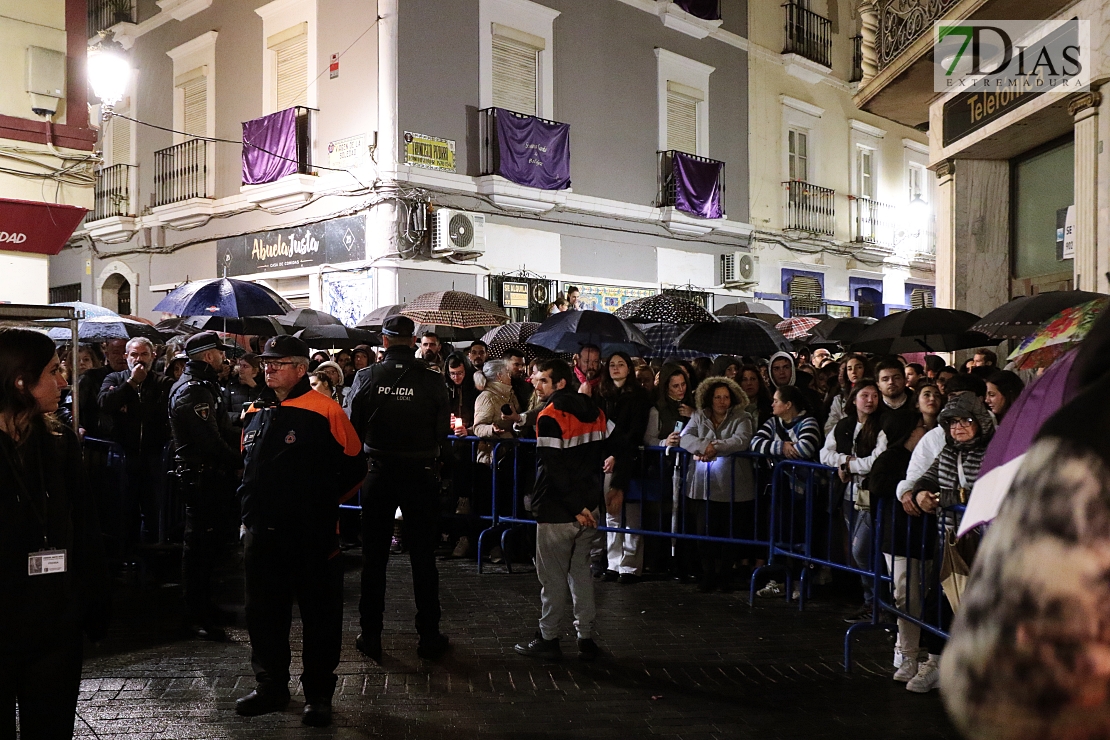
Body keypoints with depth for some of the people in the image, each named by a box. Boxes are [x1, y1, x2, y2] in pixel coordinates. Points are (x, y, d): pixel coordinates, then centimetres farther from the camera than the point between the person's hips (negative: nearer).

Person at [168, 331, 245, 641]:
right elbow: (211, 442, -23)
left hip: (211, 476, 10)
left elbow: (221, 430, 17)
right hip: (202, 477, -10)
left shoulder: (204, 385, 17)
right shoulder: (193, 390, -17)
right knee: (200, 546, -3)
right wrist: (240, 461, -13)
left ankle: (204, 606, 29)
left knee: (208, 544, 17)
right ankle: (198, 616, 5)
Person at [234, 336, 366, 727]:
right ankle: (270, 687, 32)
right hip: (261, 533, 6)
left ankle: (319, 694, 19)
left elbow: (354, 467, -4)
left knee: (320, 616, 5)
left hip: (312, 534, -6)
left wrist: (323, 501, 3)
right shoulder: (255, 413, 10)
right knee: (264, 614, 16)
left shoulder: (324, 410, -10)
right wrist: (251, 509, 14)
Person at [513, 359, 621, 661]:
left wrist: (576, 508, -14)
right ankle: (586, 639, 18)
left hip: (558, 512, -7)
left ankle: (549, 638, 14)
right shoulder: (594, 411, 8)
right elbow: (616, 448, 10)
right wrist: (617, 486, 11)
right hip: (589, 506, 7)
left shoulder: (550, 417, -15)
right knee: (581, 571, 15)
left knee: (553, 576, 4)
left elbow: (554, 470, -19)